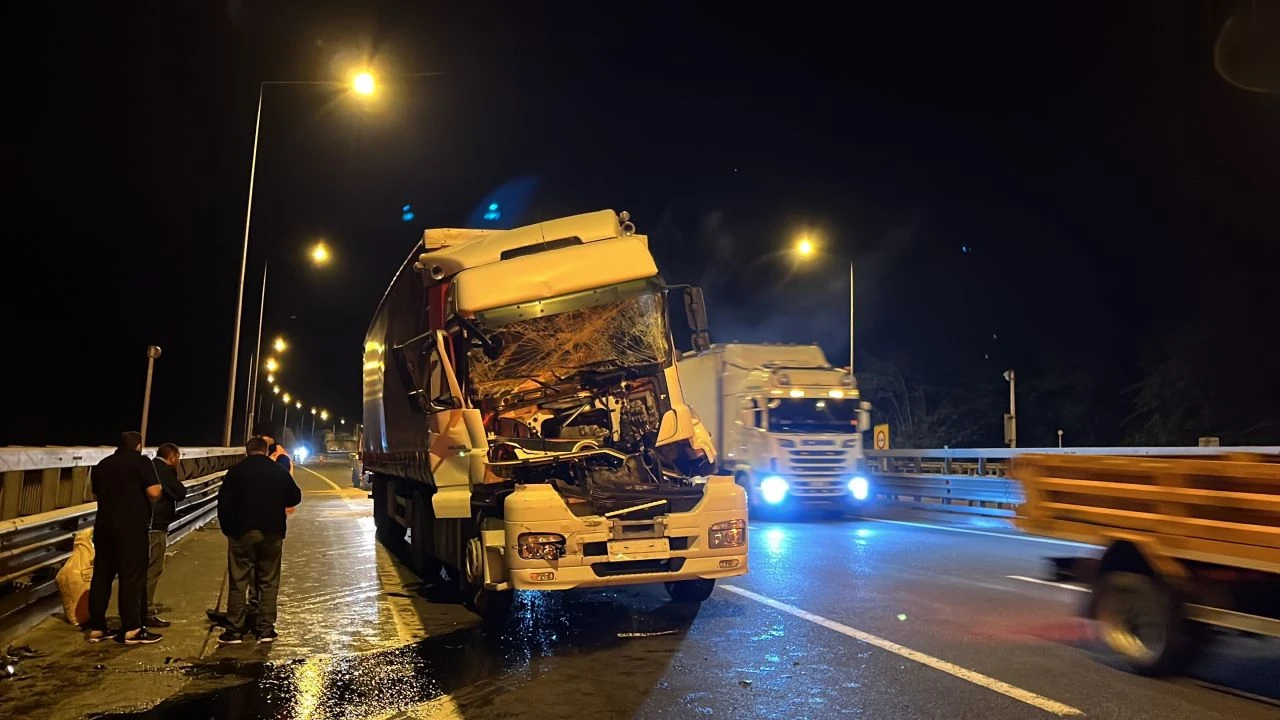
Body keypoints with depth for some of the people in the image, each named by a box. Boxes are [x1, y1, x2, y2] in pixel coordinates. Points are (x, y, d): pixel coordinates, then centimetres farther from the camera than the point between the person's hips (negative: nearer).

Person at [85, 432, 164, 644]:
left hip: (104, 526, 7)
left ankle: (96, 628, 16)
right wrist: (159, 486, 4)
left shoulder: (102, 465, 15)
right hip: (131, 527, -7)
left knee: (101, 575, 12)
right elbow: (154, 492, -16)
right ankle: (131, 630, -3)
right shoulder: (140, 462, -6)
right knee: (132, 577, -4)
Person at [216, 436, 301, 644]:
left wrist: (227, 528, 8)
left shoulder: (236, 471, -1)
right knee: (268, 582, 8)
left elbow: (224, 502, -3)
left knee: (238, 582, 5)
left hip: (242, 532, -1)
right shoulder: (280, 471, 4)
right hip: (272, 533, 1)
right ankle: (265, 629, 9)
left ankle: (234, 630, 5)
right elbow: (295, 498, 11)